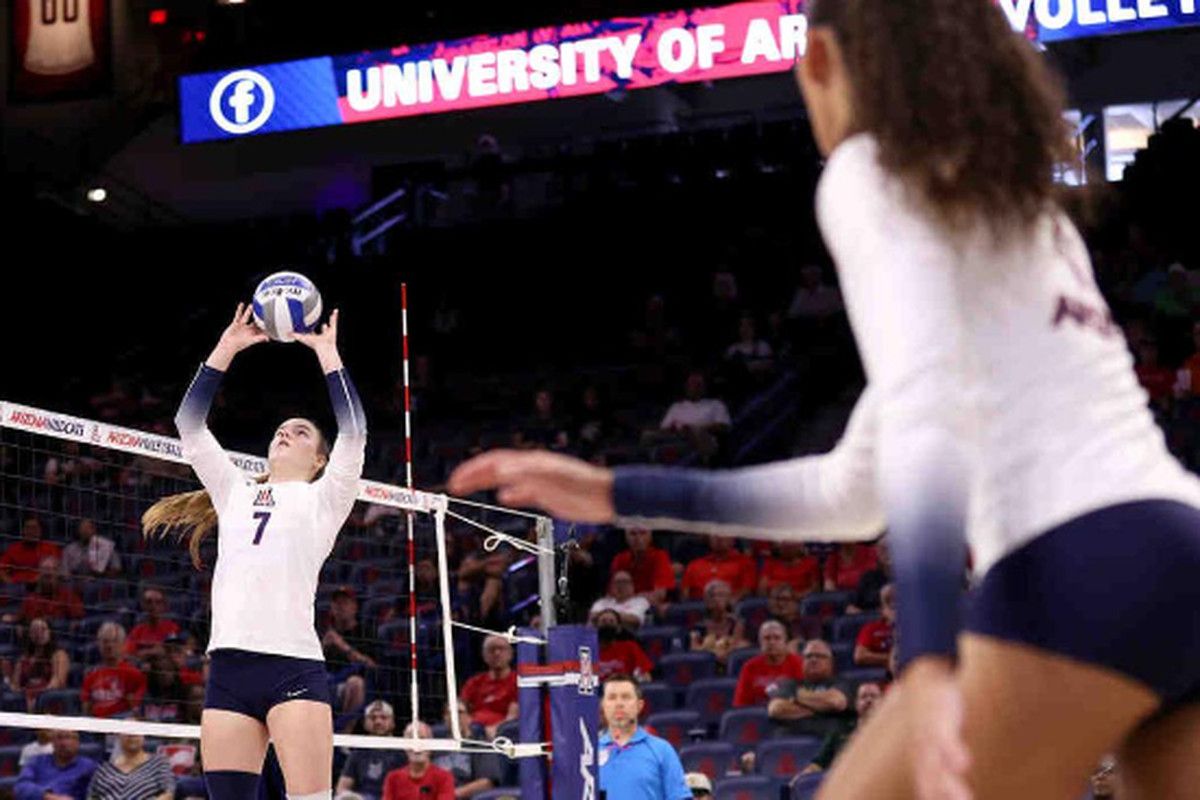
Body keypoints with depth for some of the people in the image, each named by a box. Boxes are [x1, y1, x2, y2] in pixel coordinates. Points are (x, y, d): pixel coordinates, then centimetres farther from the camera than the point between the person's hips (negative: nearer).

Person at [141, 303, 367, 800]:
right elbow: (190, 424, 22)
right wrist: (226, 349, 18)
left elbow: (353, 432, 2)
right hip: (228, 667, 4)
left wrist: (326, 352, 6)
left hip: (294, 667, -4)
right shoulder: (235, 495, 25)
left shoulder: (323, 499, 15)